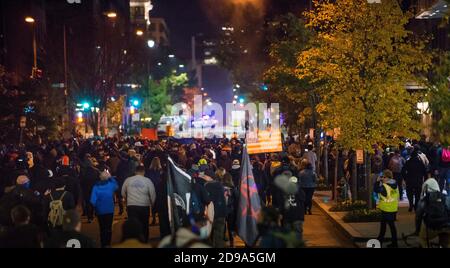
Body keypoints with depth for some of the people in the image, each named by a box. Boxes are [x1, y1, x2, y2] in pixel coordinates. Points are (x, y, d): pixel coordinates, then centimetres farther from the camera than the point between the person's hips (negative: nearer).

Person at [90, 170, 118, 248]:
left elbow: (93, 201, -16)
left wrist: (95, 208, 3)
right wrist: (111, 177, 6)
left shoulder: (96, 187, -14)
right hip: (110, 210, 0)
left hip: (100, 211, 0)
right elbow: (116, 186, 15)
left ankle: (103, 244, 17)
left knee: (102, 228, 11)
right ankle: (108, 244, 12)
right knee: (109, 228, 9)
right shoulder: (111, 184, -11)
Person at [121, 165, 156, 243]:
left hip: (131, 206, 1)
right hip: (144, 206, -1)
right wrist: (152, 204, 16)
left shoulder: (128, 180, 2)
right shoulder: (147, 181, -3)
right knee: (144, 226, 12)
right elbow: (153, 195, -2)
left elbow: (123, 193, 11)